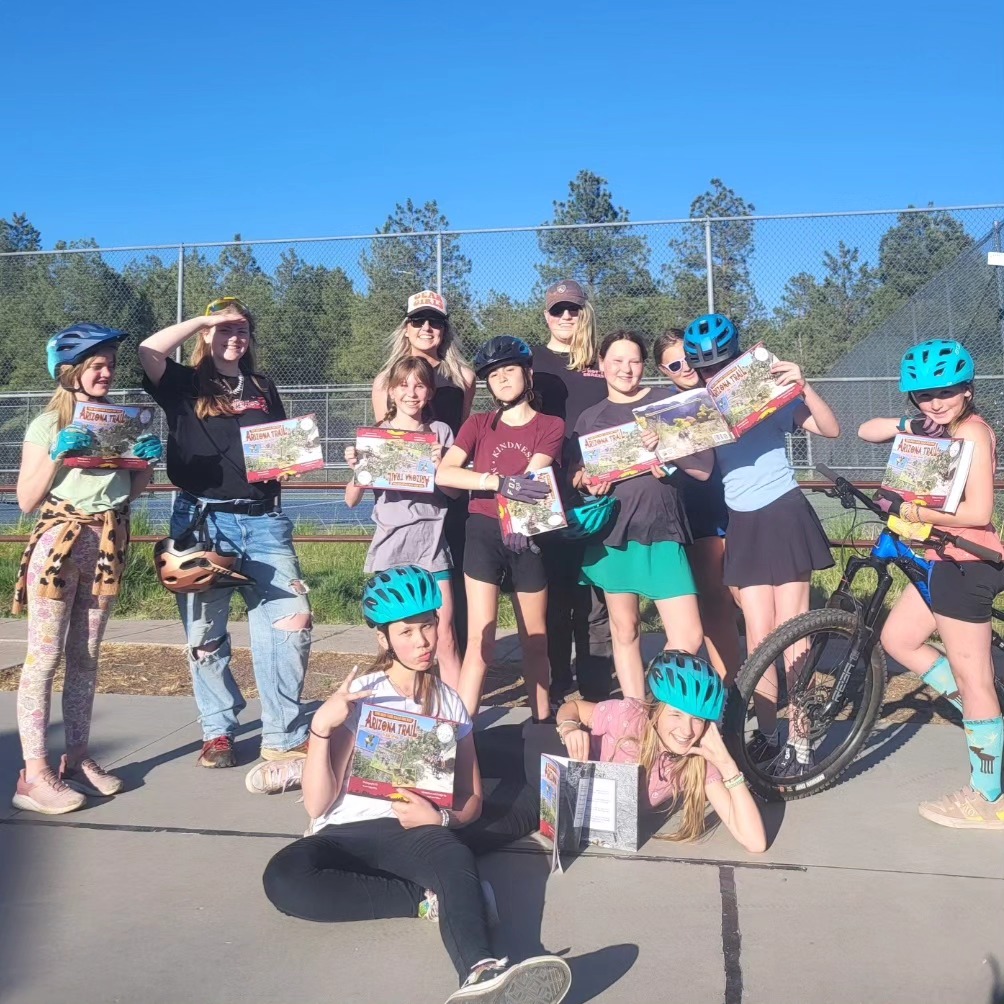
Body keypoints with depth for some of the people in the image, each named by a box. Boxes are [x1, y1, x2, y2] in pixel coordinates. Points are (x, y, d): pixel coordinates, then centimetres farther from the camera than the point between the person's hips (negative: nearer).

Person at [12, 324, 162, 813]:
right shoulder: (47, 425, -3)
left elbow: (134, 490, 16)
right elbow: (26, 501, -6)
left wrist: (147, 459, -3)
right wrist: (58, 455, -18)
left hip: (107, 545, 5)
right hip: (58, 543, -5)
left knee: (84, 658, 10)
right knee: (43, 657, -4)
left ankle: (76, 758, 18)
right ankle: (34, 774, -2)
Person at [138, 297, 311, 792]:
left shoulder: (263, 388, 17)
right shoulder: (185, 384, 6)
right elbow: (148, 351, -13)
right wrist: (205, 319, -5)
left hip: (263, 518, 2)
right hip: (202, 519, -2)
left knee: (292, 619, -10)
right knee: (204, 634, 6)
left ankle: (282, 739, -2)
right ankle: (218, 732, 24)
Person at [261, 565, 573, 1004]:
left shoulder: (450, 703, 11)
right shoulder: (359, 697, 0)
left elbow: (471, 801, 10)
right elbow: (317, 804, -6)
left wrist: (439, 818, -13)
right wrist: (320, 727, -21)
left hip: (414, 834, 1)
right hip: (345, 833, -1)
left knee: (455, 856, -36)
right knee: (284, 877, -35)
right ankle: (429, 899, -24)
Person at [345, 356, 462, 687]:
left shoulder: (441, 433, 6)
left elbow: (454, 492, 2)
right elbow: (352, 500, 5)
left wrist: (439, 466, -16)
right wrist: (356, 469, -13)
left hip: (431, 539, 0)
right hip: (391, 540, 0)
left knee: (444, 638, -3)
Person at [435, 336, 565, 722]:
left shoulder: (550, 426, 4)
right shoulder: (478, 424, 6)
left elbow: (532, 478, -11)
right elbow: (443, 473, -10)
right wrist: (502, 482, -24)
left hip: (525, 536, 0)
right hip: (483, 532, 0)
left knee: (534, 639, 10)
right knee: (480, 641, -6)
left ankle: (542, 722, 24)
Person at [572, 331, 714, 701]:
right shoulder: (589, 418, 12)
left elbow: (704, 468, 3)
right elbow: (577, 476, 19)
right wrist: (587, 481, -4)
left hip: (661, 529, -1)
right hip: (612, 529, 1)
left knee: (689, 637, -7)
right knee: (625, 631, 6)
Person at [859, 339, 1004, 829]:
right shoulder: (939, 427, 10)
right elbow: (866, 431, 7)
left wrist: (906, 509, -22)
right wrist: (908, 425, -11)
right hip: (945, 558, 10)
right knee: (898, 640, 17)